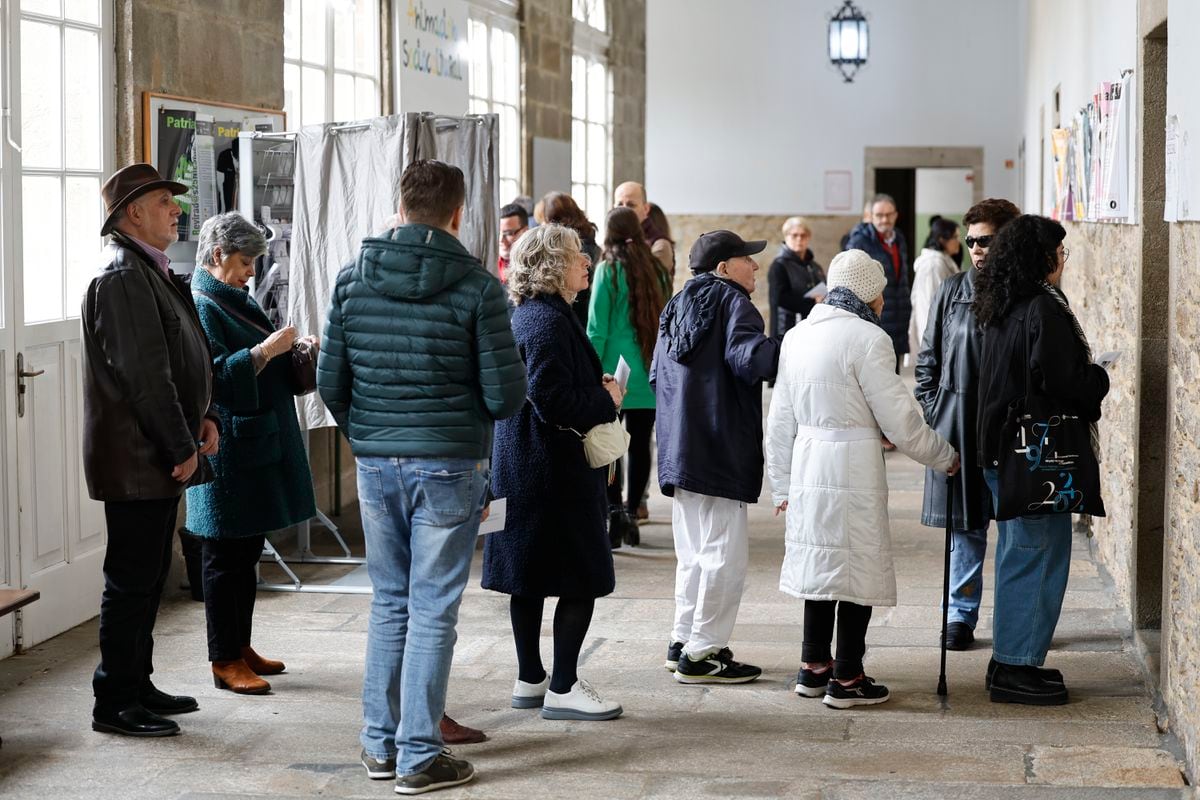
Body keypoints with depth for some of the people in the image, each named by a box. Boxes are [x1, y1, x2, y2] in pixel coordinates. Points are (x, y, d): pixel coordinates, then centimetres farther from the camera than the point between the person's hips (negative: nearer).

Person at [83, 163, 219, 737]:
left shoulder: (150, 271, 17)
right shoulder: (122, 277, -17)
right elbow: (143, 373, -21)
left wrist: (199, 418, 10)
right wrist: (182, 447, -18)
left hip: (160, 455, 10)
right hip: (137, 459, -10)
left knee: (148, 576, 16)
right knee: (132, 581, -4)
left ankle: (137, 686, 26)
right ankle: (114, 704, 4)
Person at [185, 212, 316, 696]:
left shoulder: (238, 301, 16)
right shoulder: (200, 306, -12)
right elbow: (213, 374, -23)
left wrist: (294, 348, 9)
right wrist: (266, 349, -24)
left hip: (260, 446, 9)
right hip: (227, 451, -9)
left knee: (248, 551, 15)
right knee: (225, 555, -3)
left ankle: (241, 647, 25)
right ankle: (225, 661, 3)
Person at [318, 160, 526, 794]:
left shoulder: (353, 279, 2)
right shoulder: (475, 285, -9)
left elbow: (329, 382, 5)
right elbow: (505, 394, -10)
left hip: (375, 463, 4)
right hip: (448, 465, -4)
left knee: (389, 601, 16)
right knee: (432, 609, 2)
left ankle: (380, 743, 23)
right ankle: (419, 757, 5)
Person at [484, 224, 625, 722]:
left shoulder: (528, 316, 15)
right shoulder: (547, 321, -18)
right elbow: (552, 400, -26)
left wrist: (597, 390, 10)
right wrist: (606, 402, -12)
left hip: (524, 469, 11)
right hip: (556, 471, -10)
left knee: (530, 578, 14)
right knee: (581, 579, -4)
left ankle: (530, 681, 21)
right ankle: (562, 689, 0)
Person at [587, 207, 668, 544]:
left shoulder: (608, 271, -6)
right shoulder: (654, 270, 7)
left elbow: (597, 329, -7)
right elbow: (664, 320, 12)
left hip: (615, 369, -4)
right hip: (649, 373, 4)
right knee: (640, 444, 8)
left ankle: (614, 511, -13)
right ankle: (631, 511, 11)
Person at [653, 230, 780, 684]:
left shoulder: (677, 307, 18)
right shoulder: (731, 301, -7)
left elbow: (657, 375, 22)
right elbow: (748, 355, -25)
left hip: (679, 449, 9)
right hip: (719, 450, -9)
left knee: (694, 551, 17)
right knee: (724, 552, -4)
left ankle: (684, 642, 21)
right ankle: (701, 654, -2)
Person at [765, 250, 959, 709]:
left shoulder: (798, 335, 10)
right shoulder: (867, 338, -12)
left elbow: (781, 419, 14)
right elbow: (899, 420, -10)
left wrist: (781, 484, 21)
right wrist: (945, 457, 4)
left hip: (807, 463, 7)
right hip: (852, 466, -7)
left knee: (820, 563, 17)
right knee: (857, 566, 2)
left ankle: (813, 668, 24)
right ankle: (847, 680, 7)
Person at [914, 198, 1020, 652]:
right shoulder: (952, 291, 6)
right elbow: (928, 358, 11)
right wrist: (932, 411, 4)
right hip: (957, 427, 2)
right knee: (964, 525, 8)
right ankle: (961, 615, 17)